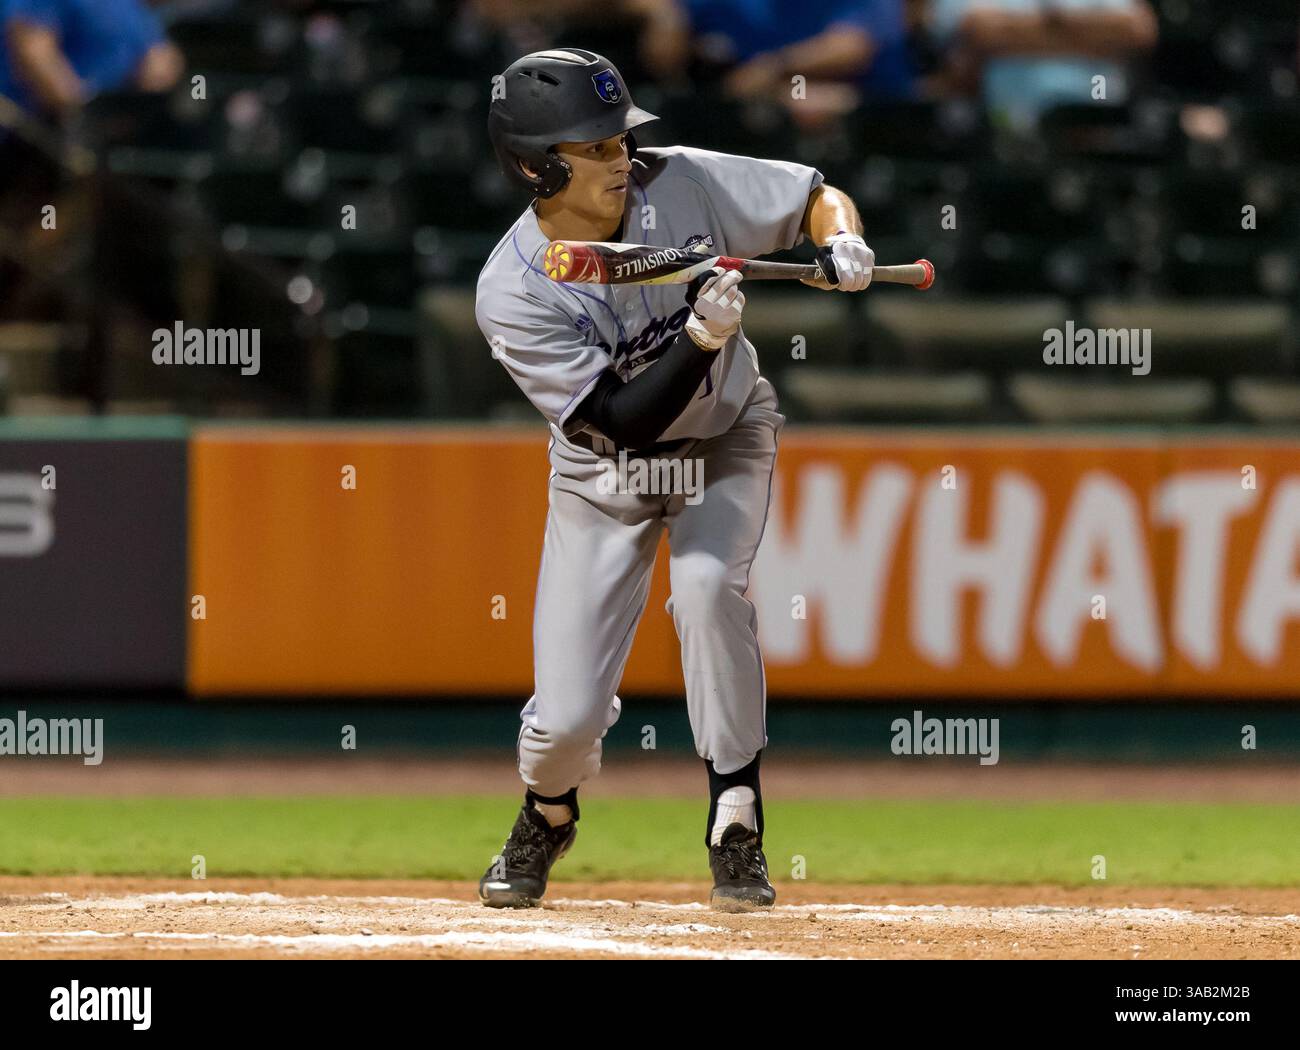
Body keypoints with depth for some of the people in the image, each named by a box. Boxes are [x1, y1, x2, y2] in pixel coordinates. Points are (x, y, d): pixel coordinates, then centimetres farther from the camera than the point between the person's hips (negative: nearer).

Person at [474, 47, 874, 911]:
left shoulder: (681, 185, -20)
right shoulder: (513, 294, -26)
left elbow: (816, 196, -9)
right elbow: (622, 419, -29)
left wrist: (841, 244, -31)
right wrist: (701, 338, -41)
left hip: (726, 438, 1)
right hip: (606, 473, -1)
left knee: (705, 583, -31)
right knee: (567, 717, -7)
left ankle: (737, 828, -17)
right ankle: (548, 818, 31)